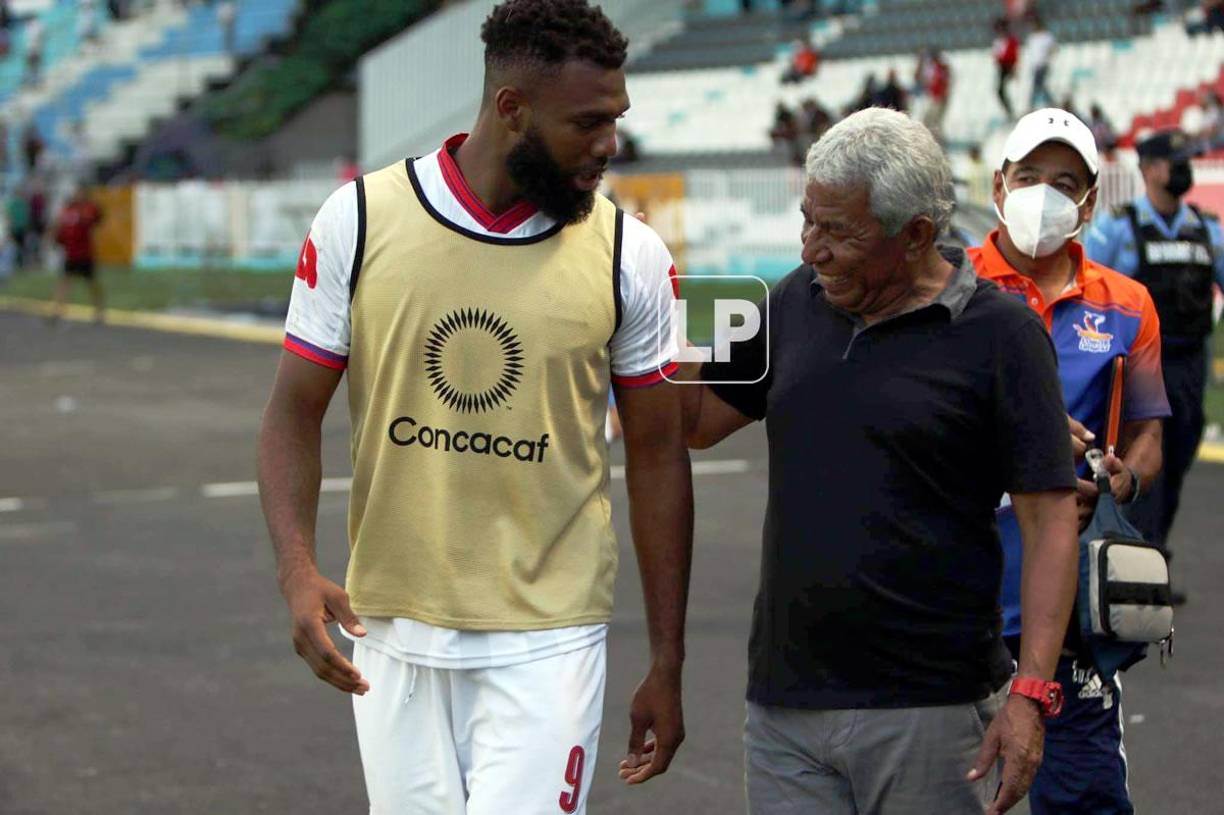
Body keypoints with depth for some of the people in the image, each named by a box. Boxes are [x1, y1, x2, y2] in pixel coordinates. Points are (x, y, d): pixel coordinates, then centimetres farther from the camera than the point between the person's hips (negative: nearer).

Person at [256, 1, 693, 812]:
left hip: (546, 644, -1)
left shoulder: (629, 256, -4)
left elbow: (658, 456, 4)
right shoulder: (359, 219, -4)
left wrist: (667, 666, 4)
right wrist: (298, 571, -15)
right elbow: (295, 415, 2)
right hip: (392, 632, 1)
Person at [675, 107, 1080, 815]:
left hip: (929, 710, -4)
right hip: (783, 703, 5)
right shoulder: (797, 302, 9)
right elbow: (697, 420, 18)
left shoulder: (1000, 333, -7)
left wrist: (1031, 693, -16)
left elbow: (1051, 521, -9)